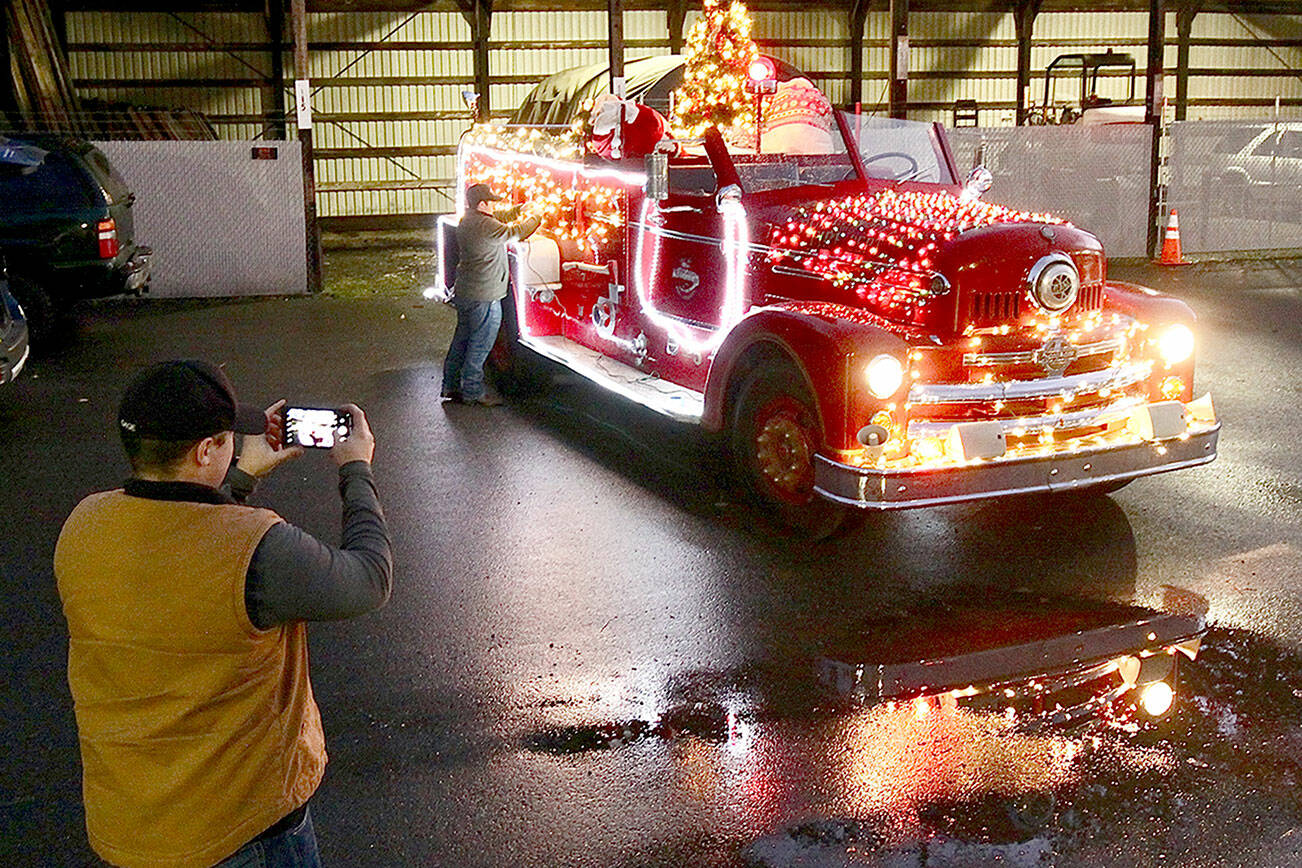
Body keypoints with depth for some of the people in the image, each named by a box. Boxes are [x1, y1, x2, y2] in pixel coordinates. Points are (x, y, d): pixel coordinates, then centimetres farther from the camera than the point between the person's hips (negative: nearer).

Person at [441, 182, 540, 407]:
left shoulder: (466, 222, 10)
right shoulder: (485, 225, -20)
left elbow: (500, 220, 22)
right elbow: (515, 232, -14)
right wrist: (536, 218, 1)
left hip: (463, 293, 10)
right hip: (484, 297, -10)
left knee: (462, 339, 18)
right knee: (480, 344, 0)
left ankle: (451, 386, 24)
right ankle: (472, 391, 7)